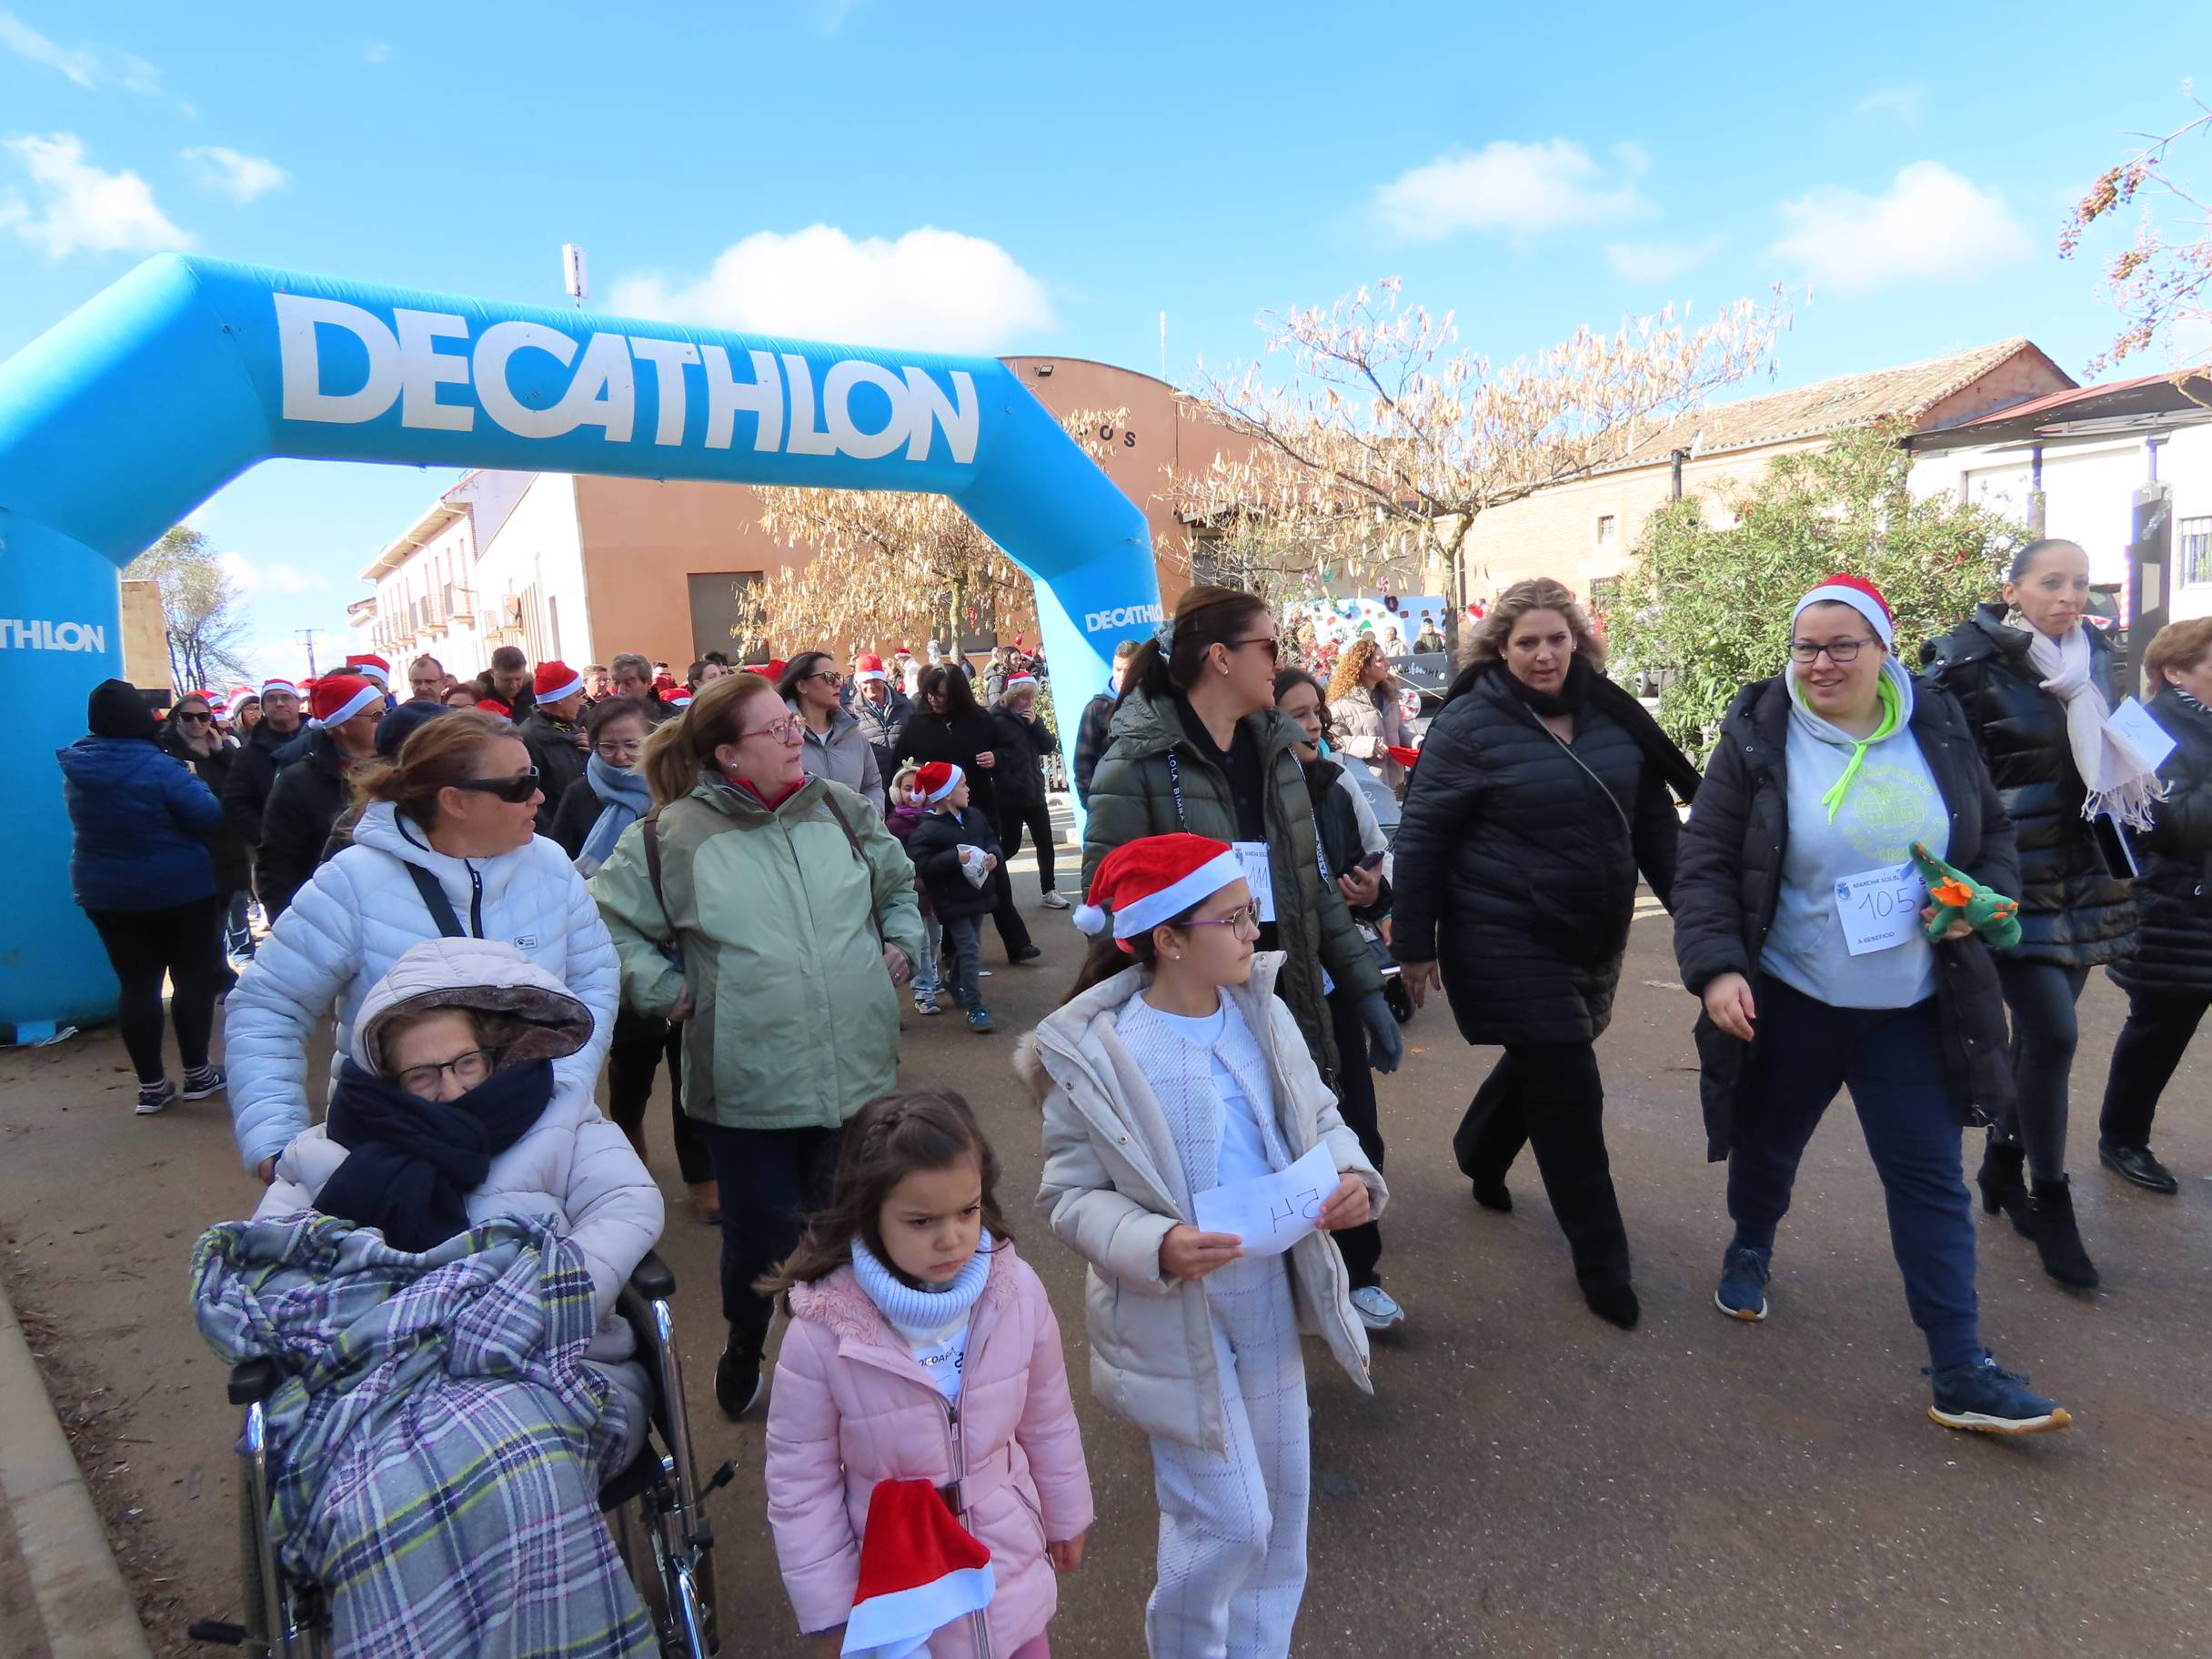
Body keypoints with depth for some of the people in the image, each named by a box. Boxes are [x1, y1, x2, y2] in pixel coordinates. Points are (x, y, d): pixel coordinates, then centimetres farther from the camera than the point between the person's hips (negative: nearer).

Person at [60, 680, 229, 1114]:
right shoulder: (158, 766, -21)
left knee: (136, 984, 8)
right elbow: (209, 817, -18)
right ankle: (197, 1074, 13)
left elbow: (88, 822, 16)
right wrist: (191, 782, -1)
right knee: (194, 977, 7)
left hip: (105, 893, 5)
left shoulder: (75, 769, 0)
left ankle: (151, 1086, 12)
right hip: (179, 889, -5)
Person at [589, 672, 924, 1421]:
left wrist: (900, 946, 9)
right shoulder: (674, 835, -8)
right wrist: (669, 991, -4)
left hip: (859, 1071, 3)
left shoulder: (840, 809, 4)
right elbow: (609, 923, 2)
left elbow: (899, 883, 21)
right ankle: (745, 1347, 44)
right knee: (761, 1239, 12)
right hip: (748, 1085, -3)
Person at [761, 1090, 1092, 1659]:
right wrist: (832, 1607, -8)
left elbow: (1048, 1421, -2)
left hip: (1011, 1569, 3)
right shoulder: (822, 1332, -25)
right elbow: (800, 1483, -13)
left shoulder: (1017, 1292, -18)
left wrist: (1066, 1518, 10)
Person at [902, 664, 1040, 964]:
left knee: (994, 877, 3)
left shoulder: (980, 720, 1)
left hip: (979, 809, 1)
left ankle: (1017, 943, 8)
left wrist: (996, 758, -10)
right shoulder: (916, 724, 0)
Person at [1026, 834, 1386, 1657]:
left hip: (1269, 1296, 6)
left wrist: (1351, 1175, -16)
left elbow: (1316, 1118, 5)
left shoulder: (1261, 1011, -6)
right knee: (1228, 1521, 3)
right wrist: (1155, 1248, -30)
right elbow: (1070, 1195, -14)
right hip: (1175, 1317, -5)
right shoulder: (1096, 1052, -20)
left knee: (1282, 1498, 20)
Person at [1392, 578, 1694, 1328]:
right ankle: (1601, 1260, 18)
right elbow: (1422, 837, -11)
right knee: (1569, 1092, -1)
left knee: (1542, 1062, 21)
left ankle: (1479, 1153, 51)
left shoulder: (1611, 715, 1)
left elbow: (1654, 819, 9)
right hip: (1508, 940, -6)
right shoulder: (1470, 725, -13)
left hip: (1595, 935, 6)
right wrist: (1415, 943, -11)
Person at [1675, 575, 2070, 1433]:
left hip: (1912, 1007, 2)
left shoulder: (1939, 728, -1)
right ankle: (1750, 1249, 48)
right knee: (1771, 1141, 18)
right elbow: (1705, 864, -9)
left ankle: (1962, 1374, 12)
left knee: (1931, 1178, 3)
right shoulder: (1757, 740, -9)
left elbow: (1993, 834, 12)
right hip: (1789, 1000, -1)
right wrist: (1716, 966, -19)